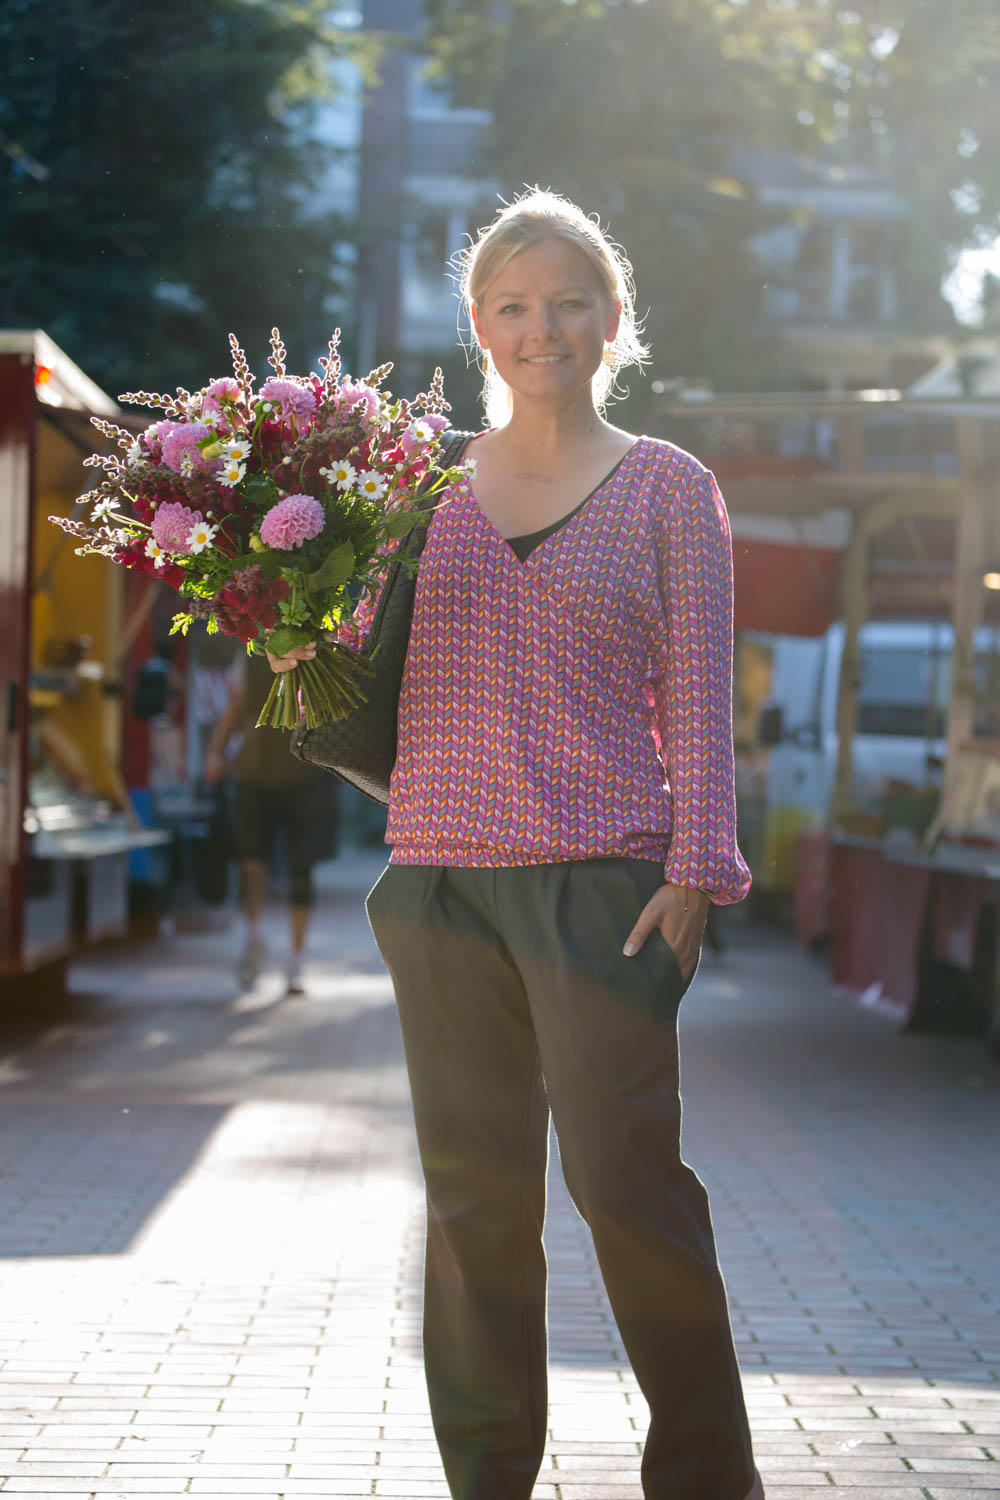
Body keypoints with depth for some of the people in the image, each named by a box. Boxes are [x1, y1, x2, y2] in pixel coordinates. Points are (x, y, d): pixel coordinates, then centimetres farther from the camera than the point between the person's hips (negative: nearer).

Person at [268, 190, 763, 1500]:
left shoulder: (668, 488, 7)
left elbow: (697, 698, 3)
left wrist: (696, 866, -7)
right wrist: (303, 641, -2)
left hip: (602, 877, -3)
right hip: (440, 868, 3)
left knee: (624, 1174, -8)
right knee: (473, 1192, 6)